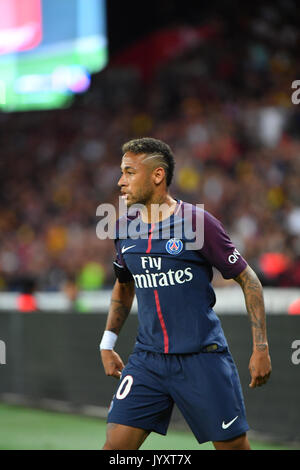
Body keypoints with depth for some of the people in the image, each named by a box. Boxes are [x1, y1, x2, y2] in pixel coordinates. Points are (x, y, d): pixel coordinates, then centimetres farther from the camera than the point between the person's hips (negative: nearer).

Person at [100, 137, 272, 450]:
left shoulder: (197, 222, -9)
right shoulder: (124, 228, 7)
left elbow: (248, 279, -3)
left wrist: (261, 348, -7)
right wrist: (107, 344, 19)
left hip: (203, 357, -4)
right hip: (147, 360, 4)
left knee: (234, 445, -1)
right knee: (116, 445, -7)